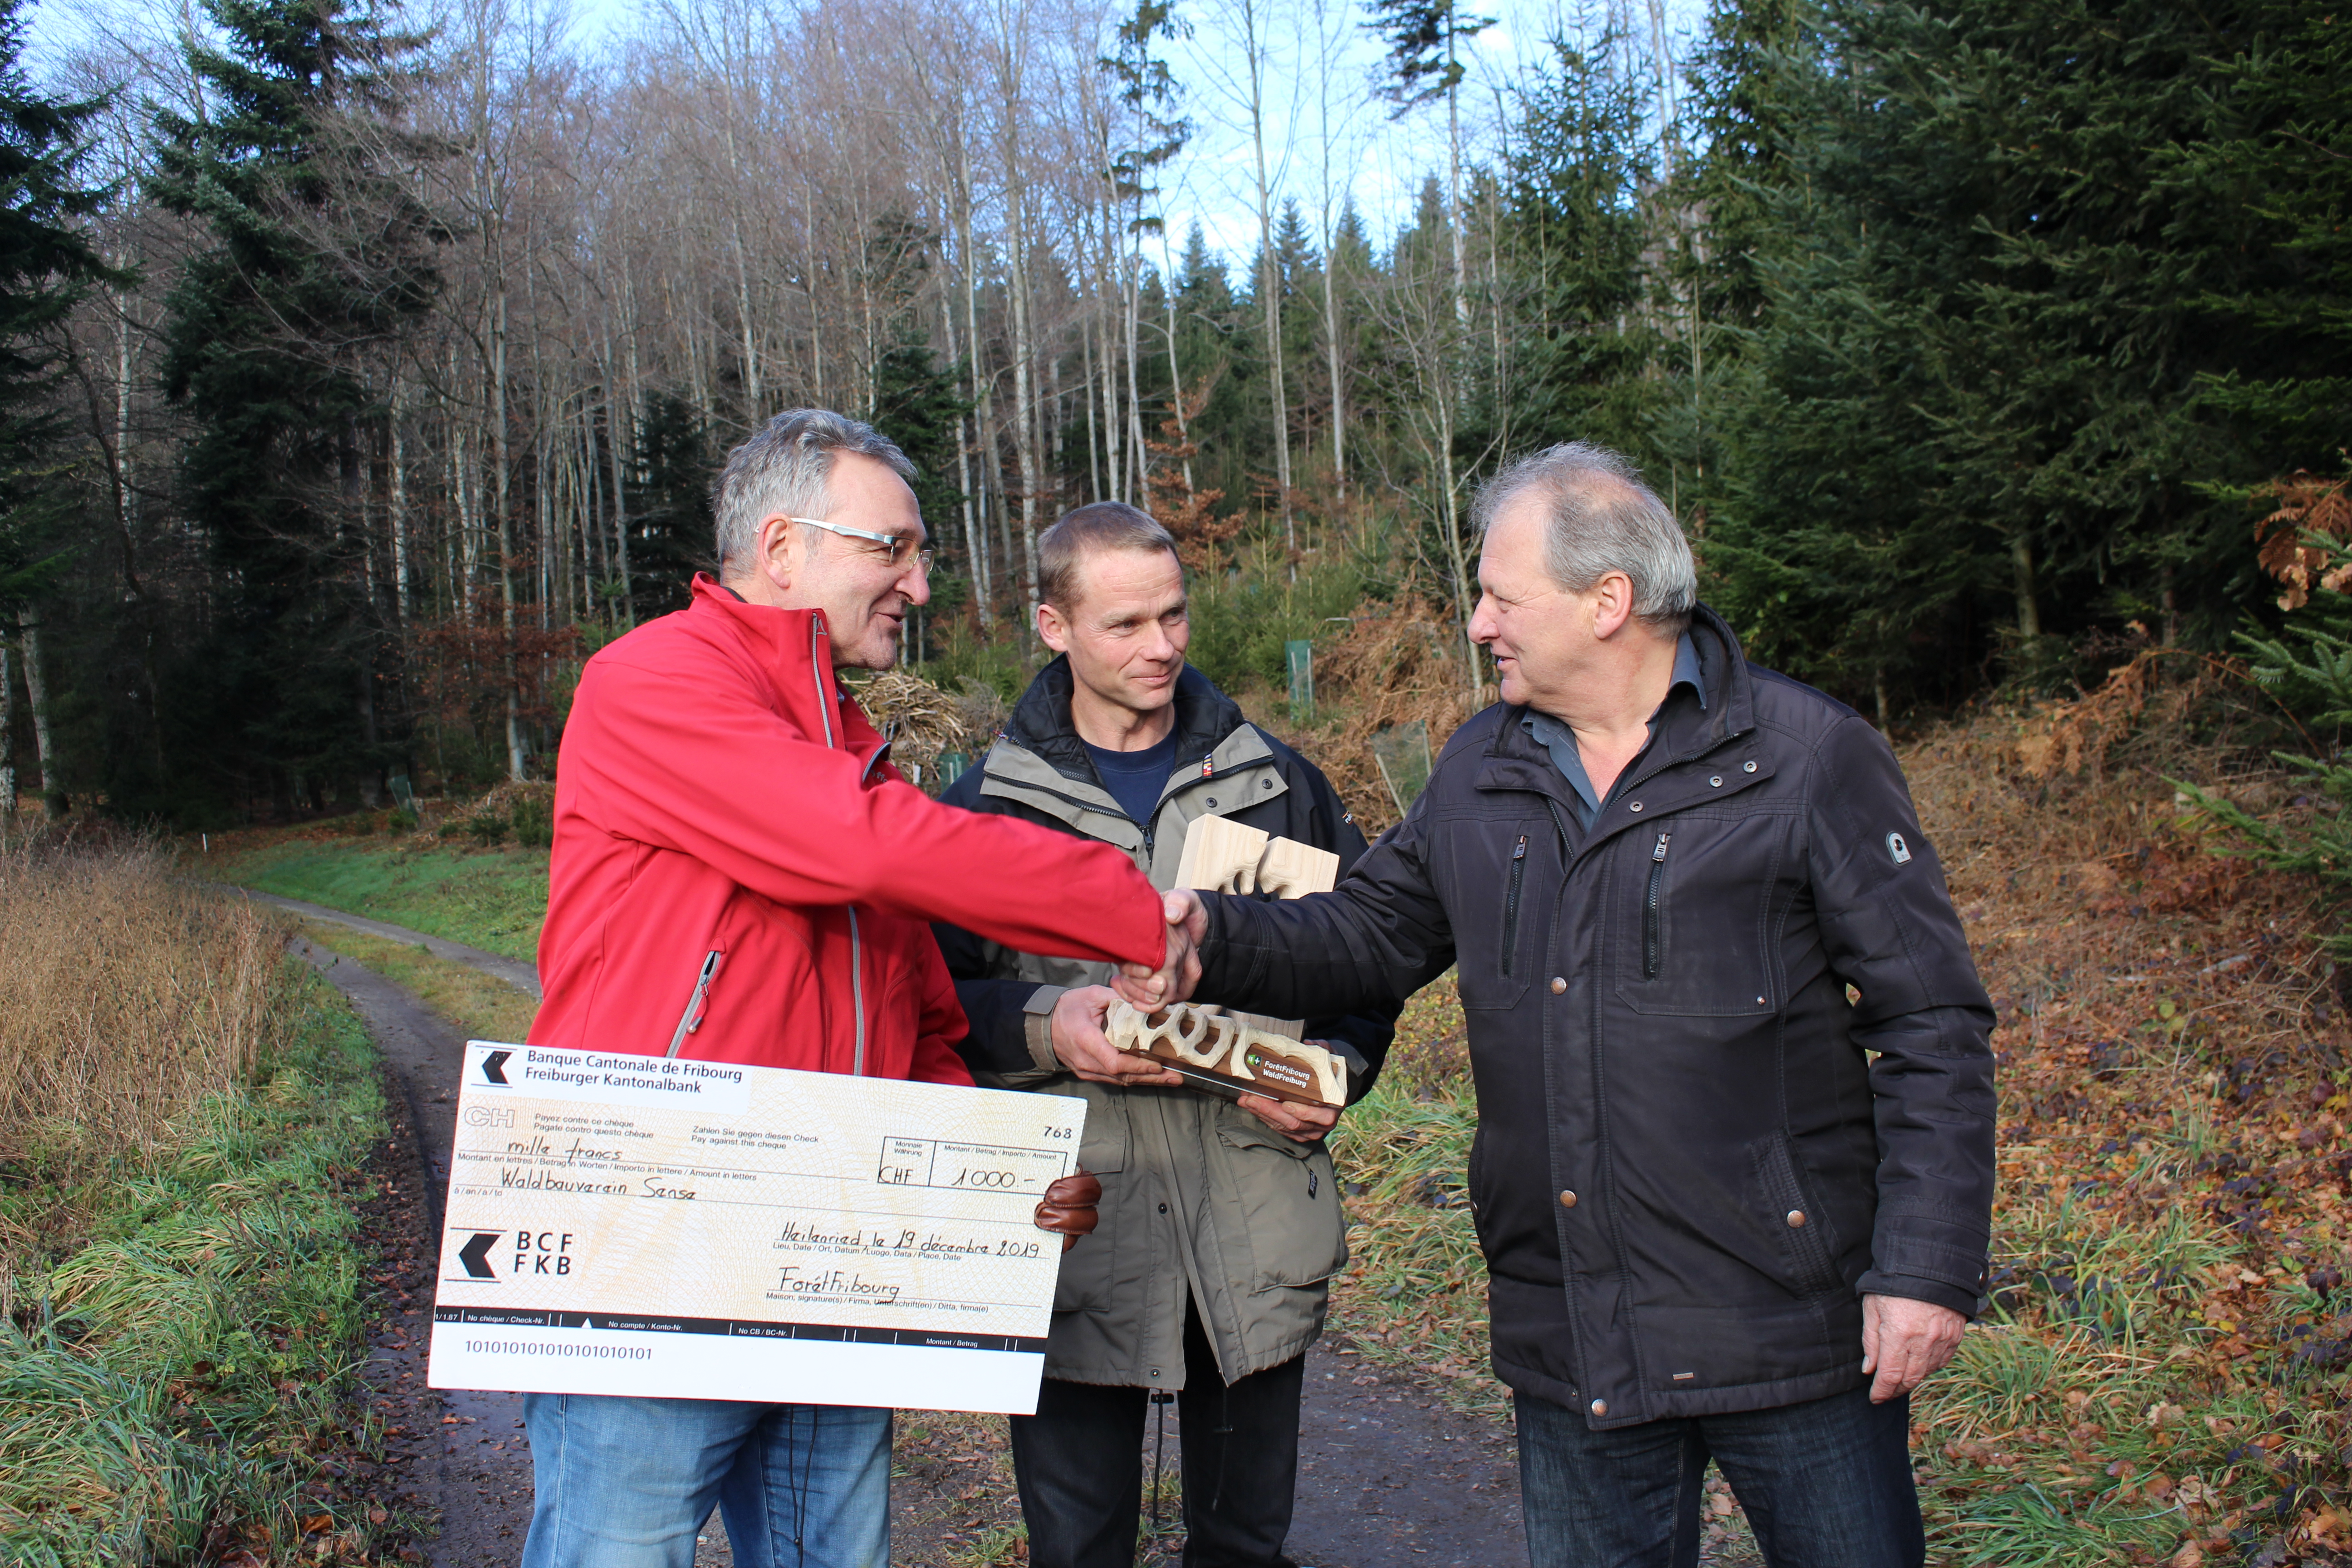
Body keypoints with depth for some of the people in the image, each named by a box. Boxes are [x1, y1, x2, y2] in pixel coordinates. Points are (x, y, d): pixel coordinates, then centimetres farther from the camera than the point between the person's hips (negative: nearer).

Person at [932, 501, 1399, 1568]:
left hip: (1257, 1232, 2)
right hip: (1078, 1235, -2)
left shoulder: (1276, 781, 9)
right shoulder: (990, 803, 3)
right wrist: (1044, 1027, -18)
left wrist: (1339, 1067, -4)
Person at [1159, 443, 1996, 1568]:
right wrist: (1216, 941, -5)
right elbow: (1367, 936, 14)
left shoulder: (1806, 757, -8)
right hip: (1571, 1347, 5)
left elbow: (1930, 1027, -8)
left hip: (1792, 1331, -4)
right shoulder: (1479, 776, 8)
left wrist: (1928, 1270, -13)